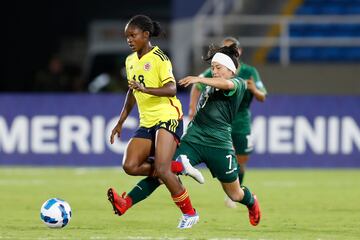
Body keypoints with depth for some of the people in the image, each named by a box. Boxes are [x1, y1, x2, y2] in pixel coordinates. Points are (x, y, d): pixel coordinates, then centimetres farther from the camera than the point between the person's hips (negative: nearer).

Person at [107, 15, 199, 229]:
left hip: (167, 117, -8)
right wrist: (120, 122, 26)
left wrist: (145, 89, -32)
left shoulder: (159, 58, -9)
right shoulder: (130, 61, 15)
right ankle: (174, 169, 7)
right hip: (147, 123, 8)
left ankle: (189, 213, -5)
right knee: (130, 166, -11)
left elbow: (171, 89, -18)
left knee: (161, 169, -19)